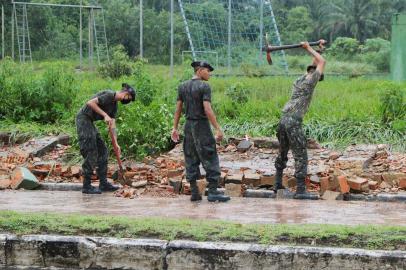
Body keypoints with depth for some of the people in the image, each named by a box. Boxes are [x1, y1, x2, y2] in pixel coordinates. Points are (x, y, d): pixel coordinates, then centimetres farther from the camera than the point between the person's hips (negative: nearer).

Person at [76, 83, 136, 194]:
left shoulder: (114, 105, 14)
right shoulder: (109, 95, -15)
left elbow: (112, 126, 12)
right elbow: (90, 103, -24)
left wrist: (116, 144, 4)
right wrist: (105, 115, -23)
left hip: (89, 122, 10)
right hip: (83, 119, -10)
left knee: (102, 152, 11)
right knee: (90, 154, -8)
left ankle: (103, 183, 15)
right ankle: (87, 186, -2)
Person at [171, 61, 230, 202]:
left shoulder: (183, 86, 8)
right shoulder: (204, 87, -12)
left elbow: (178, 108, 8)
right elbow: (207, 110, -19)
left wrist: (175, 128, 13)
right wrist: (218, 129, -17)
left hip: (188, 126, 7)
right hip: (202, 126, -7)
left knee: (191, 159, 9)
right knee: (210, 158, -1)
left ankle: (194, 192, 8)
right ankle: (213, 192, -4)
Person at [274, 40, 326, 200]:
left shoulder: (299, 80, 20)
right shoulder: (310, 81, -2)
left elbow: (315, 64, 35)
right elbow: (322, 62, 4)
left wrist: (318, 48, 39)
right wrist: (309, 49, 10)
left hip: (283, 119, 9)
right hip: (294, 122, -9)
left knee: (283, 152, 21)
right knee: (300, 156, -8)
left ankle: (278, 183, 30)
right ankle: (300, 190, -13)